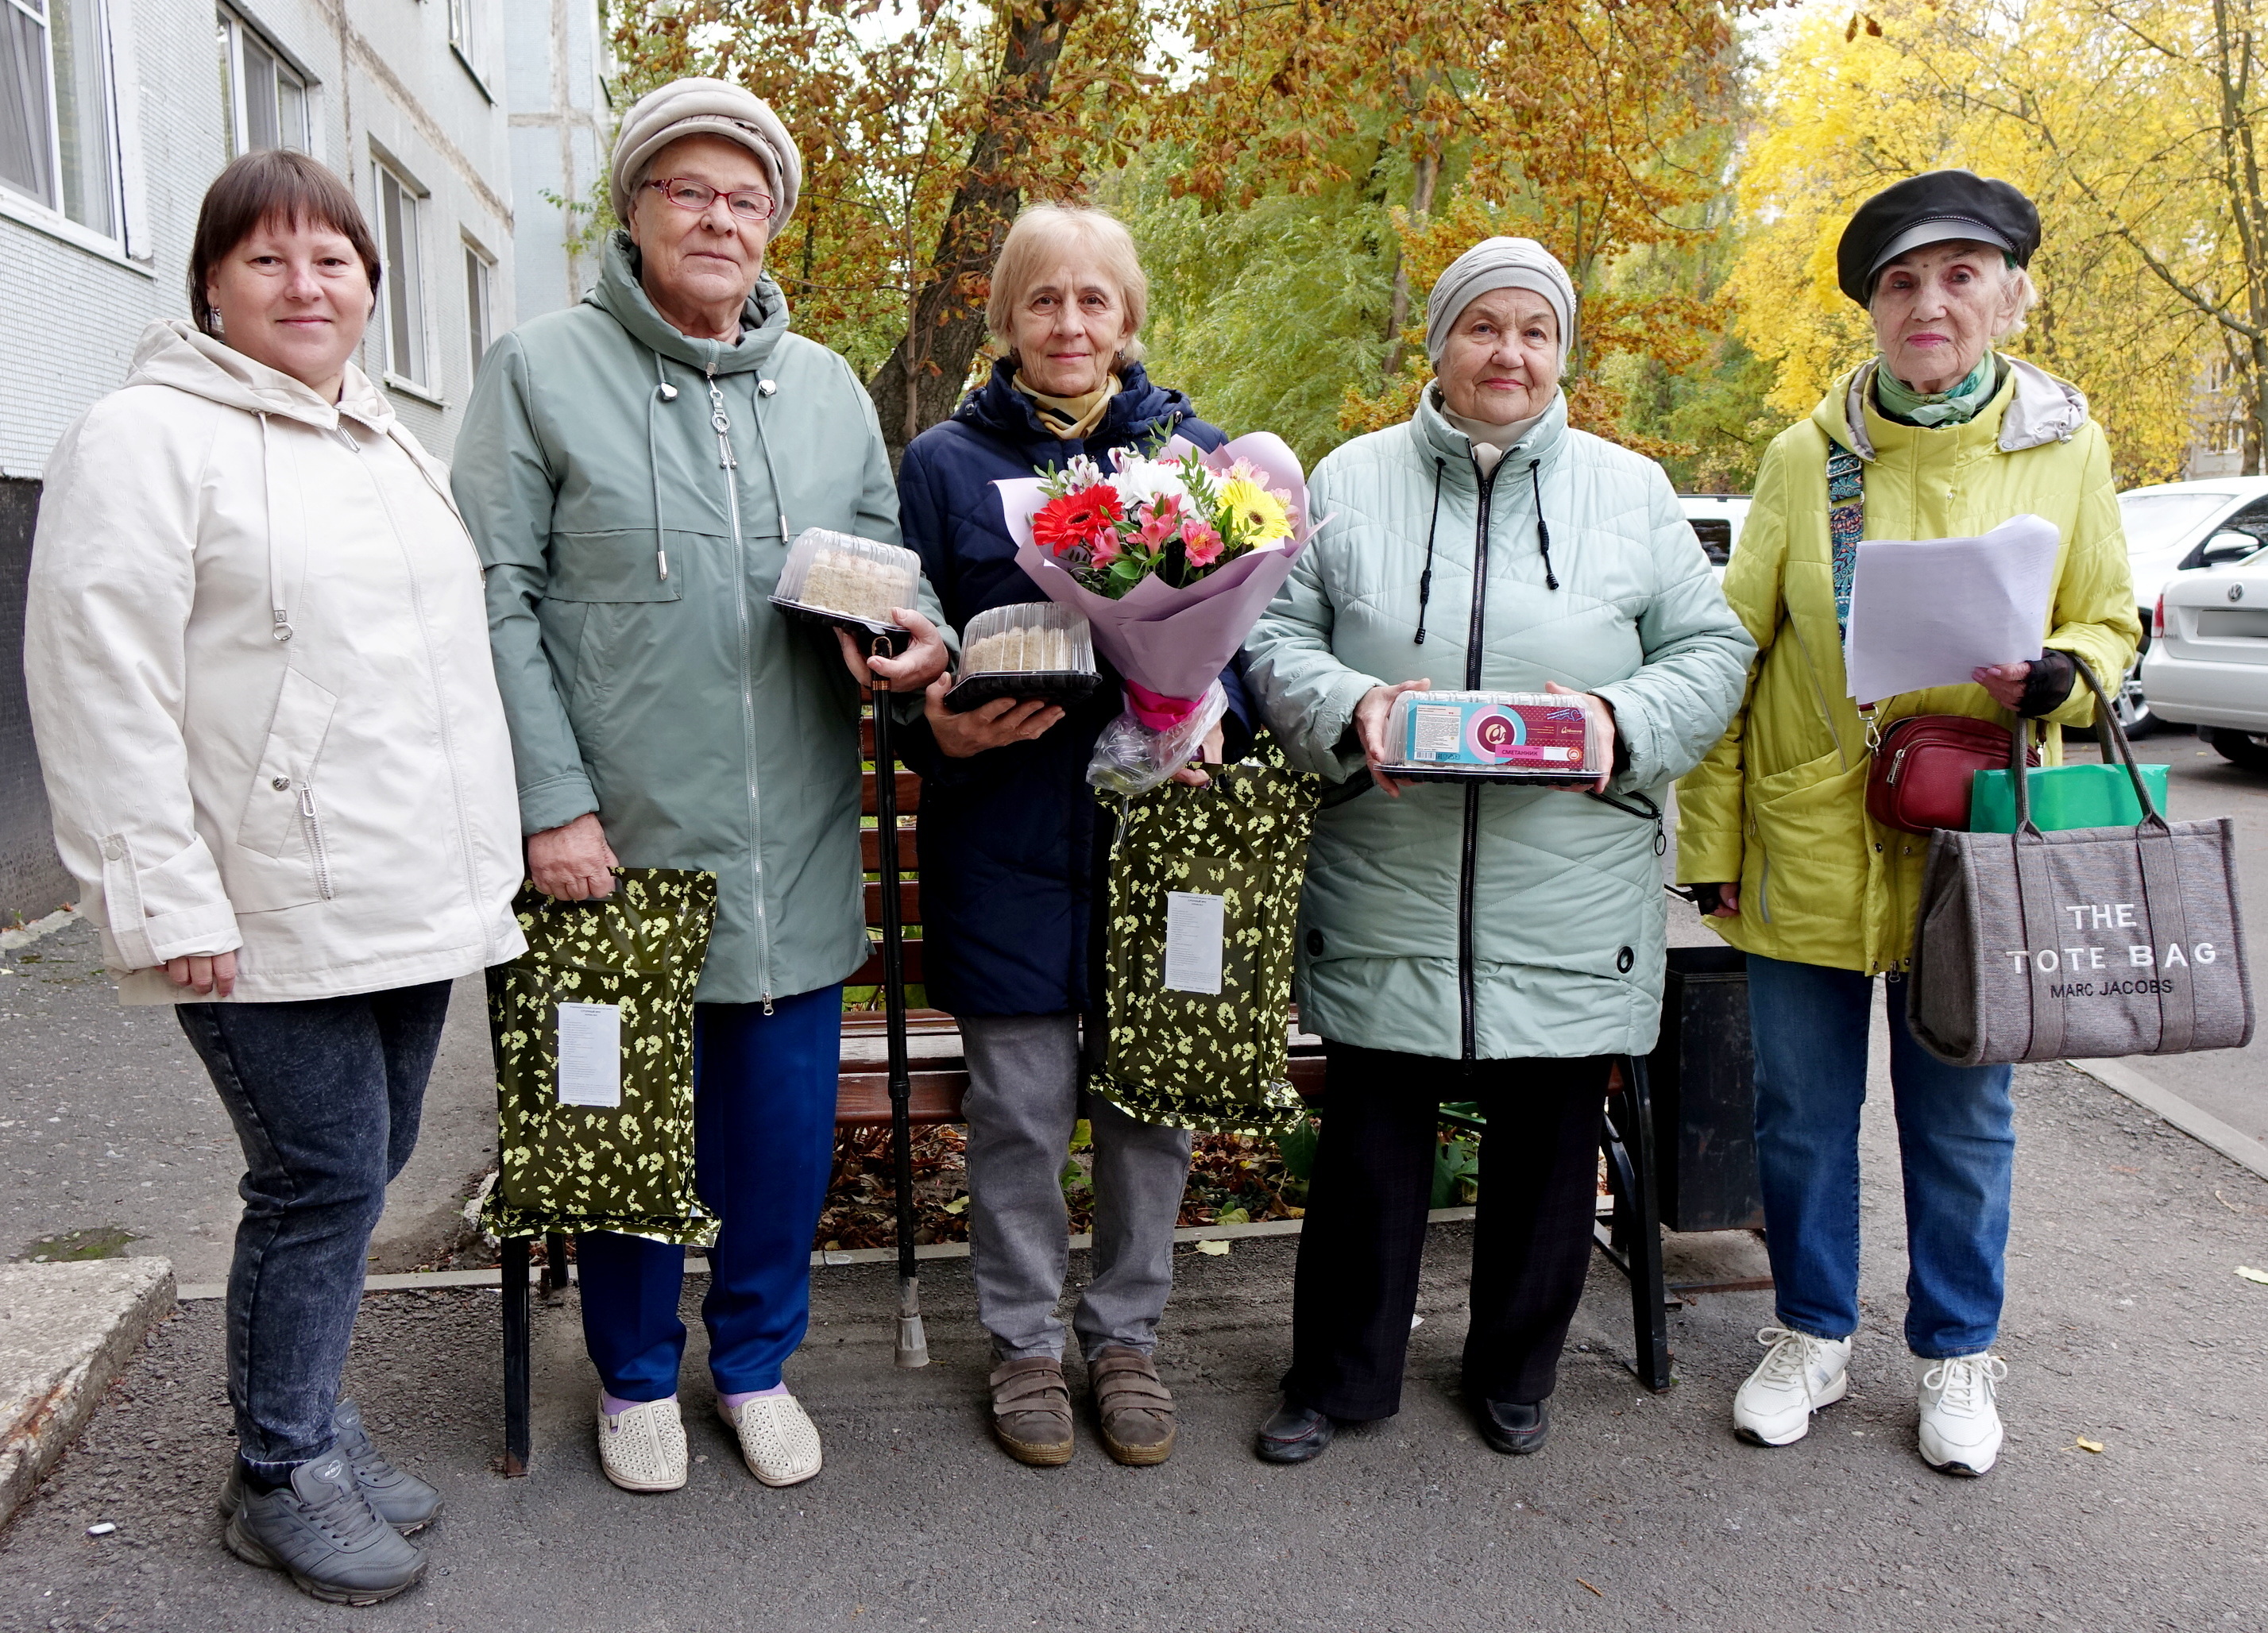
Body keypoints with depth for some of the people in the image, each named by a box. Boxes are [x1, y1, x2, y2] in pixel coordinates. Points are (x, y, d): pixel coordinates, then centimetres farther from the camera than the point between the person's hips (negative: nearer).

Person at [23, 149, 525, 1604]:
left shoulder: (391, 444, 17)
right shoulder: (148, 439, -7)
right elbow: (102, 684, -13)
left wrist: (487, 853, 19)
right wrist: (166, 896, -17)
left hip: (418, 902, 8)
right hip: (269, 920, -7)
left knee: (366, 1167, 15)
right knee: (326, 1180, -1)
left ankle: (305, 1410, 35)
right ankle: (281, 1473, 20)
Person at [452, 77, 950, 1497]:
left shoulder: (828, 387, 10)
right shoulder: (544, 371, -1)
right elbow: (499, 603, -5)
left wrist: (917, 635, -8)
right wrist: (552, 801, -12)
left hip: (796, 844, 3)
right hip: (621, 842, -3)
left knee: (786, 1118, 12)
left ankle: (757, 1360, 34)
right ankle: (638, 1374, 34)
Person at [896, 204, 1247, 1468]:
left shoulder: (1197, 452, 8)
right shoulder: (945, 464, 4)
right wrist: (947, 730, -15)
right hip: (1007, 833, -1)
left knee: (1152, 1094, 9)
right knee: (1021, 1105, 5)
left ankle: (1127, 1332, 29)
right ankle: (1026, 1339, 26)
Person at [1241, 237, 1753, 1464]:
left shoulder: (1631, 492, 7)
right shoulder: (1351, 481, 6)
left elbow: (1711, 651, 7)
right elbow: (1274, 637, 4)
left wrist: (1626, 721, -13)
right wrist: (1349, 707, -16)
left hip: (1570, 908, 1)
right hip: (1387, 898, 0)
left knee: (1548, 1149, 12)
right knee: (1368, 1144, 7)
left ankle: (1516, 1373, 35)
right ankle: (1341, 1376, 28)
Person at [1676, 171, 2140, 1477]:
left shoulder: (2066, 448, 0)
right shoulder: (1806, 455, -2)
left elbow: (2112, 629, 9)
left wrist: (2052, 678, -16)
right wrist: (1714, 840, -1)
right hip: (1810, 842, 0)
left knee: (1964, 1119, 12)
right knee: (1803, 1113, 10)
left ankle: (1958, 1355, 33)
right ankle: (1814, 1338, 31)